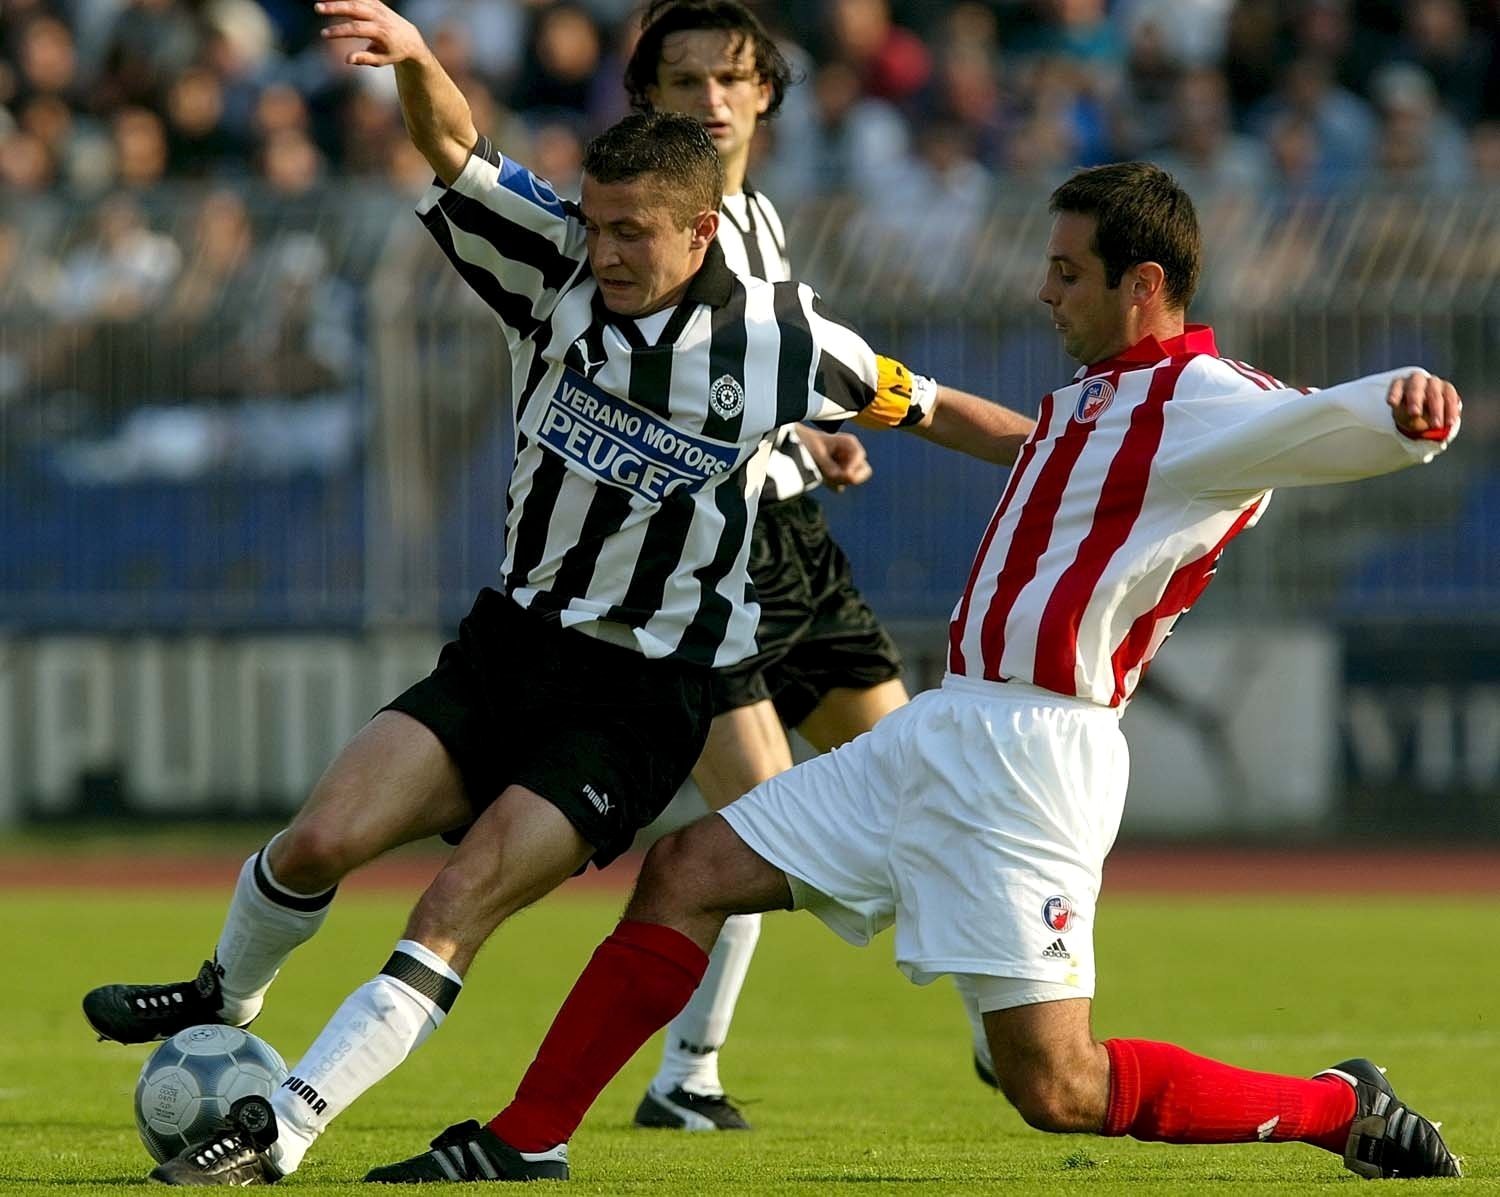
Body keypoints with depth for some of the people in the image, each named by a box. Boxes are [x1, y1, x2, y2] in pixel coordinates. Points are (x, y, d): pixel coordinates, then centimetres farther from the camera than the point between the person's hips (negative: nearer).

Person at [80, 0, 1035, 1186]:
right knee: (323, 838, -9)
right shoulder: (555, 267, -4)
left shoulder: (779, 343, -10)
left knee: (458, 908, -18)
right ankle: (226, 1000, 22)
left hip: (642, 696, -4)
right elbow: (457, 150, -17)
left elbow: (914, 404, 6)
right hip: (510, 643, 4)